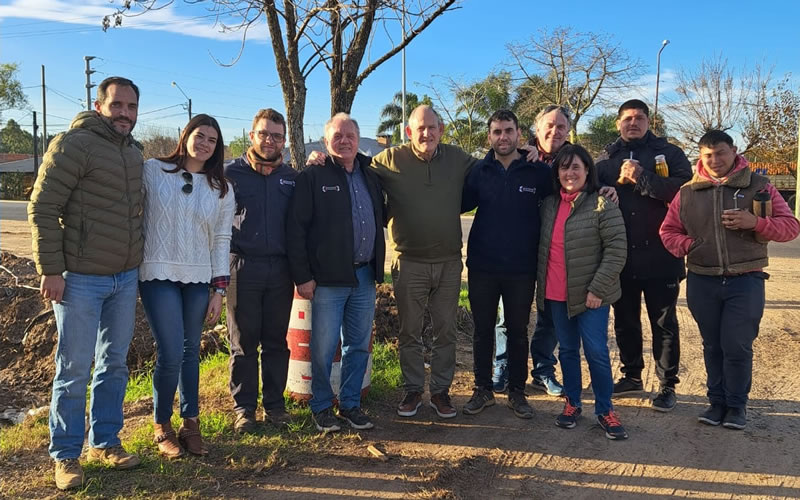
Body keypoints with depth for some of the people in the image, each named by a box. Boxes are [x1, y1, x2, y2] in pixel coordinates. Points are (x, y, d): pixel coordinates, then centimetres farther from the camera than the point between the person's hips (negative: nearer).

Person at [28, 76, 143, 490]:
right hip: (80, 278, -6)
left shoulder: (134, 153, 12)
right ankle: (65, 456, 17)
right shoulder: (74, 145, -10)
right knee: (74, 369, 2)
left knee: (114, 365, 13)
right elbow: (42, 208, -12)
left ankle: (104, 443, 28)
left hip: (125, 278, 7)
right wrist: (50, 269, -15)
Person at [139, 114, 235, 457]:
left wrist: (219, 289, 2)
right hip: (158, 275, -3)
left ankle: (190, 423, 23)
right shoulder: (153, 171, -1)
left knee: (191, 352, 9)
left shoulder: (221, 189, 8)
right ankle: (162, 426, 14)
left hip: (198, 279, 3)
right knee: (171, 354, -7)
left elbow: (221, 240, 6)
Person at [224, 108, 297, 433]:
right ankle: (244, 407, 15)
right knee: (243, 341, 5)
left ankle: (274, 404, 21)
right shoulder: (232, 172, 1)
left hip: (280, 269, 2)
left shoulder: (291, 176, 9)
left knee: (277, 341, 10)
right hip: (243, 268, -2)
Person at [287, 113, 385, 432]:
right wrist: (302, 276, -11)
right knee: (324, 348, 2)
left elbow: (381, 218, 20)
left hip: (364, 276, 5)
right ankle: (321, 406, 20)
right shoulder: (313, 177, -3)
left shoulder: (370, 176, 13)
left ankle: (350, 403, 26)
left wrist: (377, 268, 11)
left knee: (359, 345, 12)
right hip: (328, 278, -5)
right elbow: (296, 229, -7)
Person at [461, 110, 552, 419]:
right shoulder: (479, 172, 1)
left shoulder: (539, 172, -3)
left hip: (522, 269, -1)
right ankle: (482, 389, 25)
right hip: (482, 267, 1)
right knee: (482, 331, 11)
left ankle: (517, 392, 25)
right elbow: (458, 204, 4)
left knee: (518, 332, 11)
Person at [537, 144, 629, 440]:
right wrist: (541, 285, 9)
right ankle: (572, 403, 27)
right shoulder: (548, 205, 7)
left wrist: (597, 289, -16)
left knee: (596, 352, 0)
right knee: (567, 350, 14)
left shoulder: (602, 206, -10)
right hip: (556, 295, 5)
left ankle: (605, 410, 15)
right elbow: (543, 247, 19)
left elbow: (617, 251, -13)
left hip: (591, 294, -5)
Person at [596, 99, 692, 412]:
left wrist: (642, 179, -19)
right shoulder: (607, 159, 11)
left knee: (664, 323, 5)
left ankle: (667, 386, 15)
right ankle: (632, 375, 30)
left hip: (660, 255, -3)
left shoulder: (669, 153, 1)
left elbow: (685, 189, -15)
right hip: (620, 256, 3)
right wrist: (618, 182, -17)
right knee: (625, 321, 14)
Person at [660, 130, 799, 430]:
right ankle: (717, 401, 26)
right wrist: (686, 246, -6)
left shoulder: (758, 186, 1)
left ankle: (737, 405, 19)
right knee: (712, 346, 12)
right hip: (701, 283, 2)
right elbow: (668, 231, 14)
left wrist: (756, 222, -18)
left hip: (745, 281, -2)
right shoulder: (687, 192, 6)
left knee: (737, 347, 1)